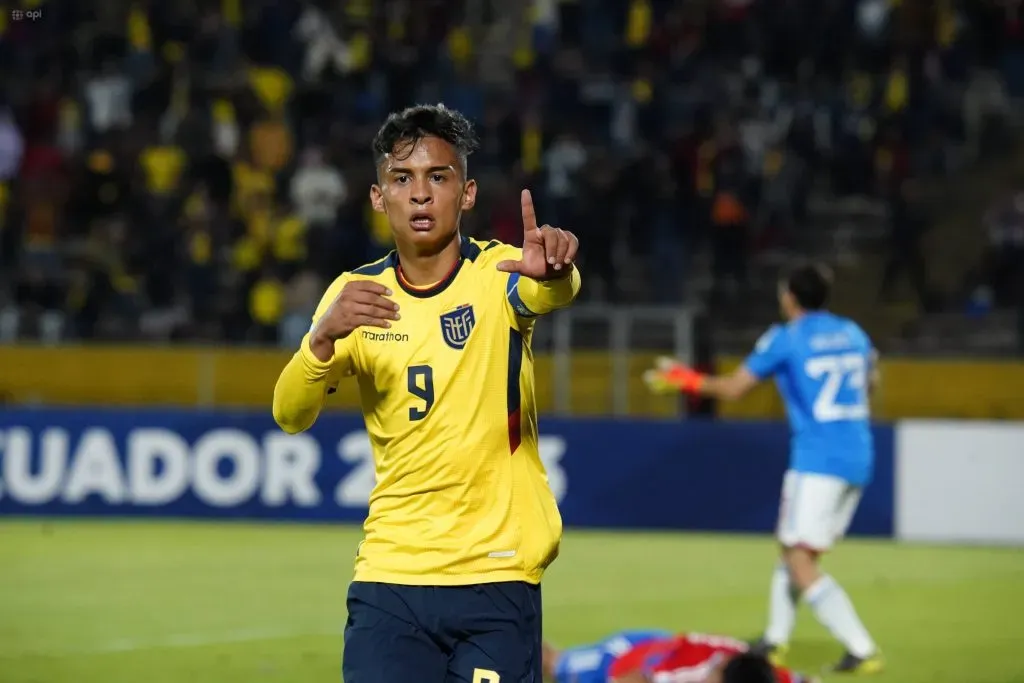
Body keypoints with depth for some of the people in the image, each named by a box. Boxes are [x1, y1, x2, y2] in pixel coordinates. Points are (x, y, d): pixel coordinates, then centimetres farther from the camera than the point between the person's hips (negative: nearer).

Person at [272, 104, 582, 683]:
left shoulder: (498, 275, -3)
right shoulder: (356, 295, 3)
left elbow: (552, 293, -27)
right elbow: (290, 417, -8)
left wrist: (554, 272, -52)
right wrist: (324, 336, -28)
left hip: (499, 576, -2)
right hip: (390, 576, 2)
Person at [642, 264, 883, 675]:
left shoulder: (785, 338, -6)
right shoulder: (852, 333, 11)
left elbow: (731, 389, 1)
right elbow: (871, 377, 31)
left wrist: (685, 379, 17)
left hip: (818, 461, -8)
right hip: (858, 460, 8)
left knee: (800, 564, -8)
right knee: (793, 549, 20)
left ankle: (863, 651, -18)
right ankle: (775, 642, 24)